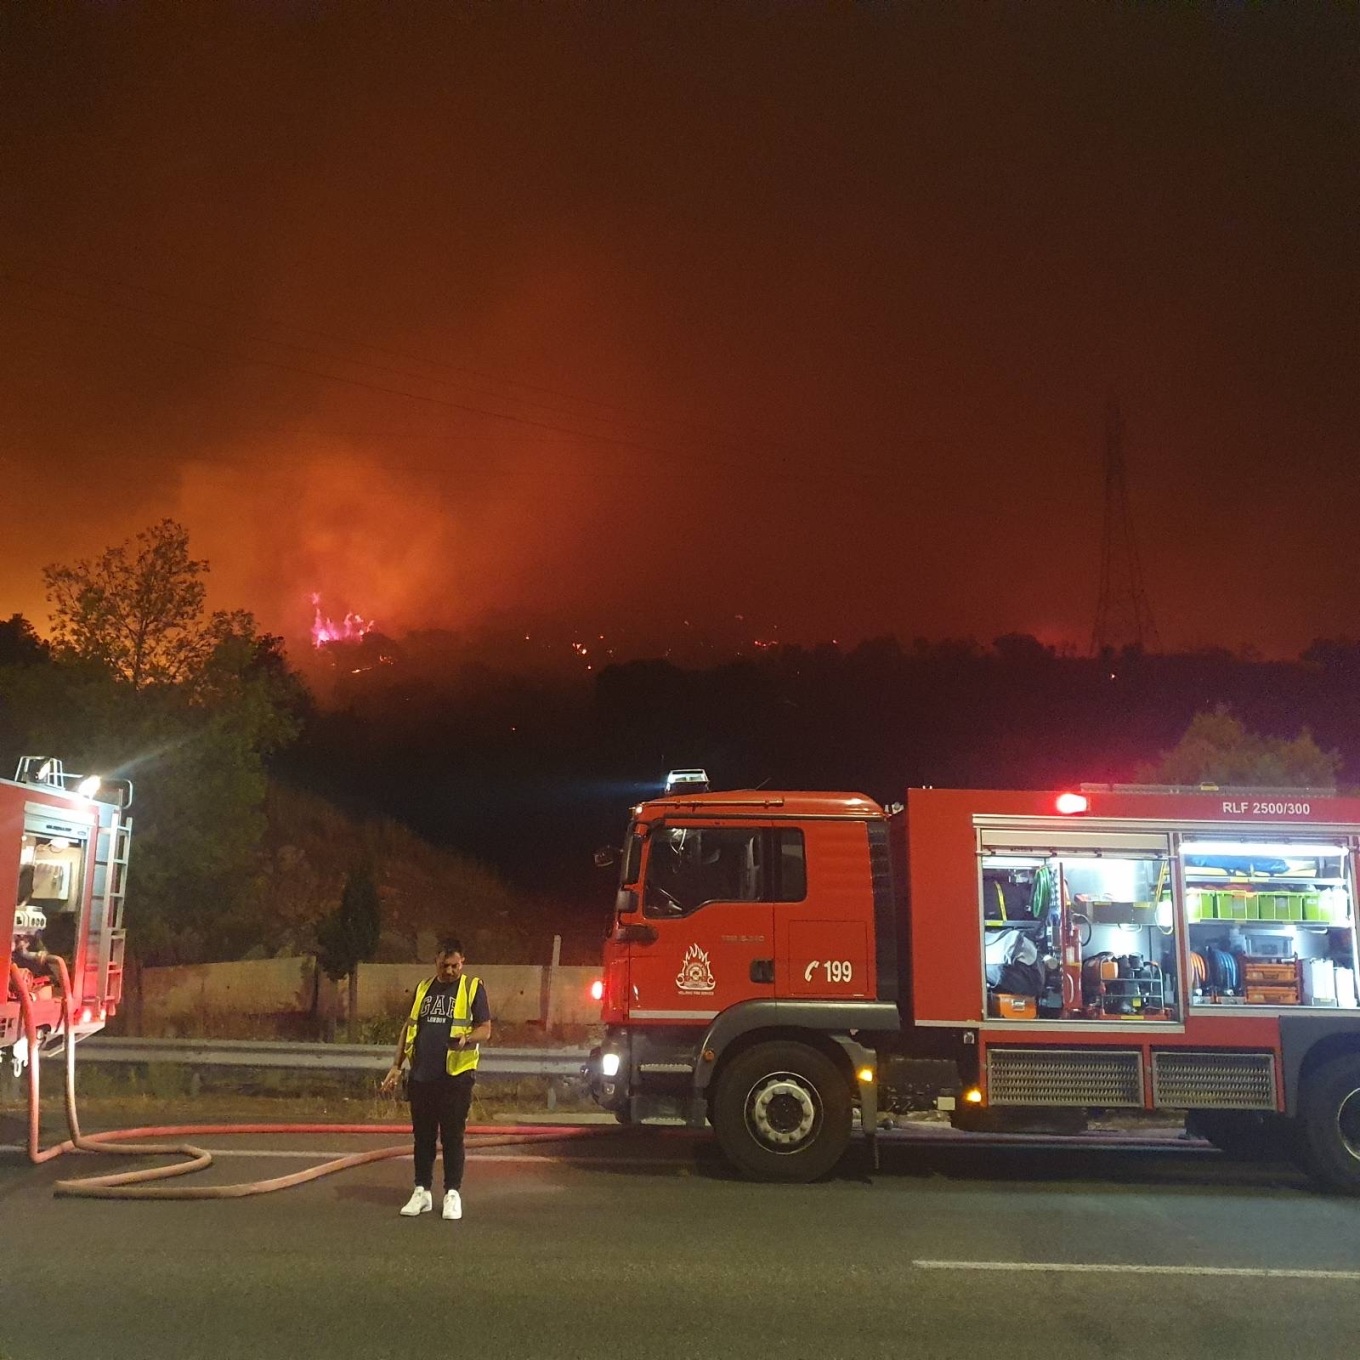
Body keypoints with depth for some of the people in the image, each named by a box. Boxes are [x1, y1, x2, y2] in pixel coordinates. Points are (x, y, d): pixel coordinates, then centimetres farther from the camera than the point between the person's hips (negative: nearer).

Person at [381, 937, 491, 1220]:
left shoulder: (473, 988, -1)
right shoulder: (423, 988, 12)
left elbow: (485, 1029, -3)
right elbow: (409, 1027, 16)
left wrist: (466, 1038, -25)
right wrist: (396, 1066, 11)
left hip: (456, 1076, -4)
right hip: (421, 1075, 4)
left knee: (452, 1136, 2)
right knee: (423, 1135, 10)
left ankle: (453, 1193, 10)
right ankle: (422, 1191, 19)